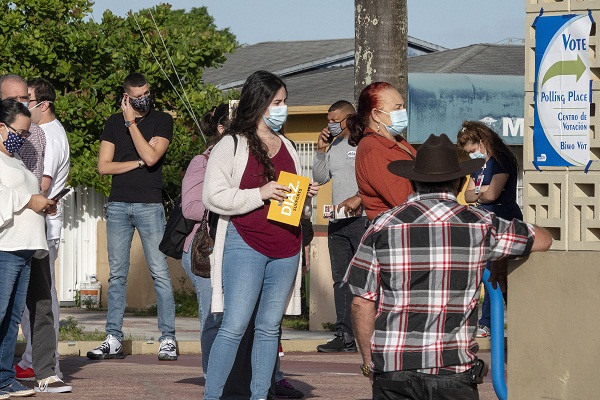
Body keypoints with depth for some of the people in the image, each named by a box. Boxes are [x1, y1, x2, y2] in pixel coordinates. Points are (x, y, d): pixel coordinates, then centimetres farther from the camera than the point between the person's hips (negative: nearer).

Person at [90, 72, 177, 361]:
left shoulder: (162, 121, 2)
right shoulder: (114, 123, 11)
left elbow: (151, 156, -14)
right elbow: (103, 166, 4)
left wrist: (132, 122, -10)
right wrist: (137, 163, -5)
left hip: (149, 205, -3)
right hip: (118, 205, 3)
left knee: (159, 272, -6)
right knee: (117, 275, 4)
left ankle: (167, 339, -4)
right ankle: (113, 340, 6)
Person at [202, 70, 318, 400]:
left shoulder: (286, 147, 17)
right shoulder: (231, 146, -3)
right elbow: (213, 197, -11)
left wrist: (307, 196, 5)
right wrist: (260, 194, -16)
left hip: (286, 249, 6)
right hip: (246, 246, -6)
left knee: (269, 328, 7)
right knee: (234, 326, -10)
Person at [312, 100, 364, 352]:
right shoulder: (334, 145, 18)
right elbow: (320, 178, 18)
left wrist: (358, 198, -22)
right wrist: (321, 150, 6)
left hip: (362, 218, -8)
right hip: (337, 222, 8)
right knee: (341, 279, 5)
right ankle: (345, 336, 6)